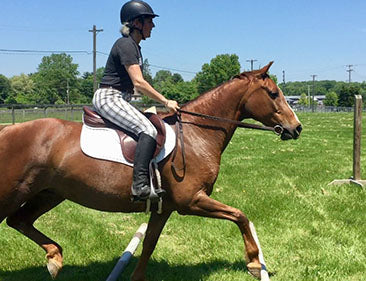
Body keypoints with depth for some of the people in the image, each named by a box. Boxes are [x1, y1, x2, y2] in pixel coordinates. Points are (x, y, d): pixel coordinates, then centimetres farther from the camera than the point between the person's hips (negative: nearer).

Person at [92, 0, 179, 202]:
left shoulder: (134, 46, 18)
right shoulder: (125, 45, -13)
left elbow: (135, 83, 24)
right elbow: (138, 82, -20)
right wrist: (166, 102, -16)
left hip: (118, 100, 11)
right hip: (108, 98, -11)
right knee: (148, 130, -26)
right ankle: (140, 185, -34)